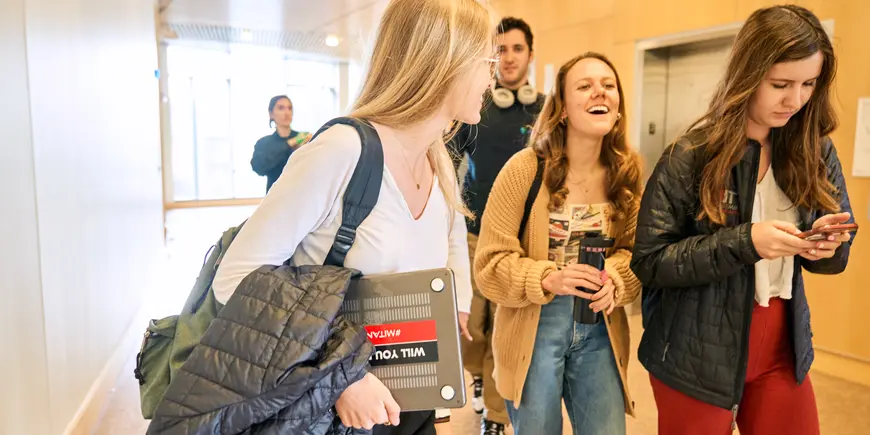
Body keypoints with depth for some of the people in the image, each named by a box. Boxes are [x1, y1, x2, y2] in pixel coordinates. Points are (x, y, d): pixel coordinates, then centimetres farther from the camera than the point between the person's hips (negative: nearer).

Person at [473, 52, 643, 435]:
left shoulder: (629, 171, -2)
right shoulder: (525, 168, -13)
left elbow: (635, 250, 6)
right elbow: (489, 264, -12)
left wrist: (614, 280, -15)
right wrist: (550, 279, -27)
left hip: (600, 330, 3)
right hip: (534, 328, -2)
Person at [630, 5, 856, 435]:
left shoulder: (816, 152, 0)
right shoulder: (690, 156, -15)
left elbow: (838, 247, 9)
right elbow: (649, 261, -15)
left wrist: (826, 244, -15)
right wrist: (744, 242, -26)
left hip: (782, 349, 5)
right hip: (697, 356, -4)